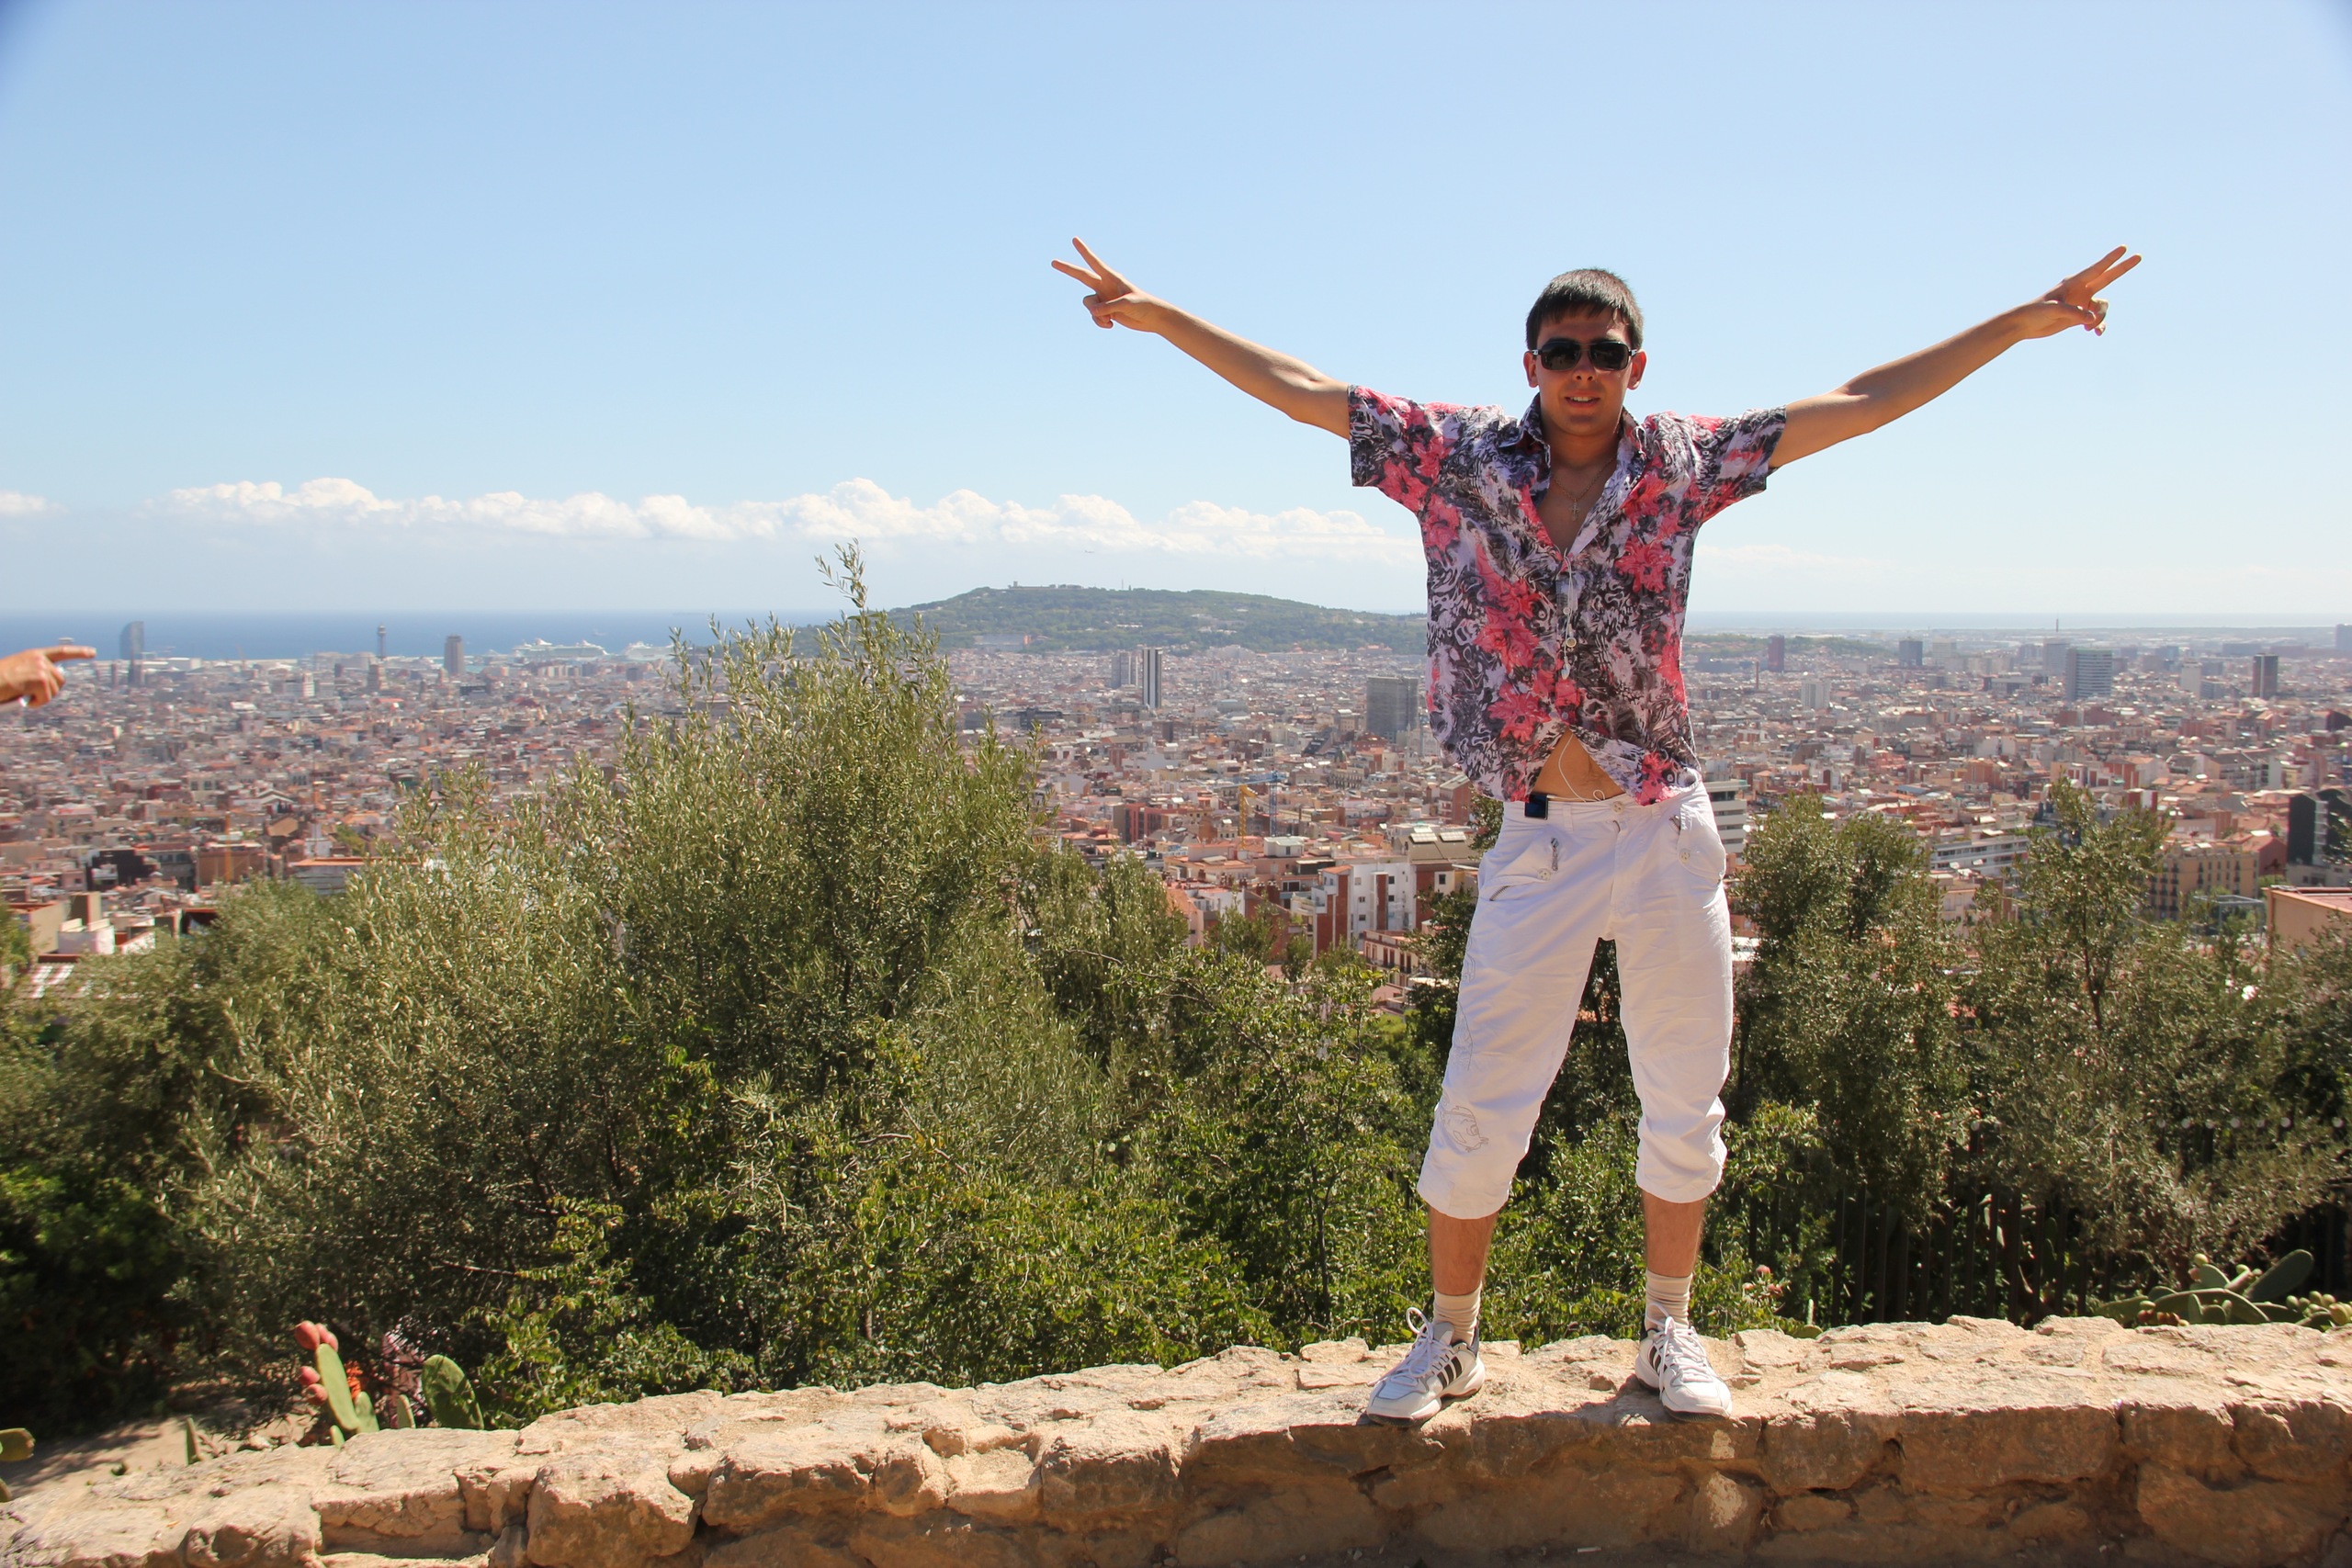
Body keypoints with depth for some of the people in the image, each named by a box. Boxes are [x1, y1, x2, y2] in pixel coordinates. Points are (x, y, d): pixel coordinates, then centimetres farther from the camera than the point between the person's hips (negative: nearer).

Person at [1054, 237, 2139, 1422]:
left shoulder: (1677, 465, 4)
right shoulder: (1458, 460, 1)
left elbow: (1865, 402, 8)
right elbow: (1295, 387, 3)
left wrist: (2024, 320, 8)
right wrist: (1155, 314, 2)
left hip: (1666, 833, 2)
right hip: (1536, 839, -1)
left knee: (1684, 1102, 11)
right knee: (1479, 1106, 3)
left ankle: (1668, 1333, 31)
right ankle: (1448, 1339, 24)